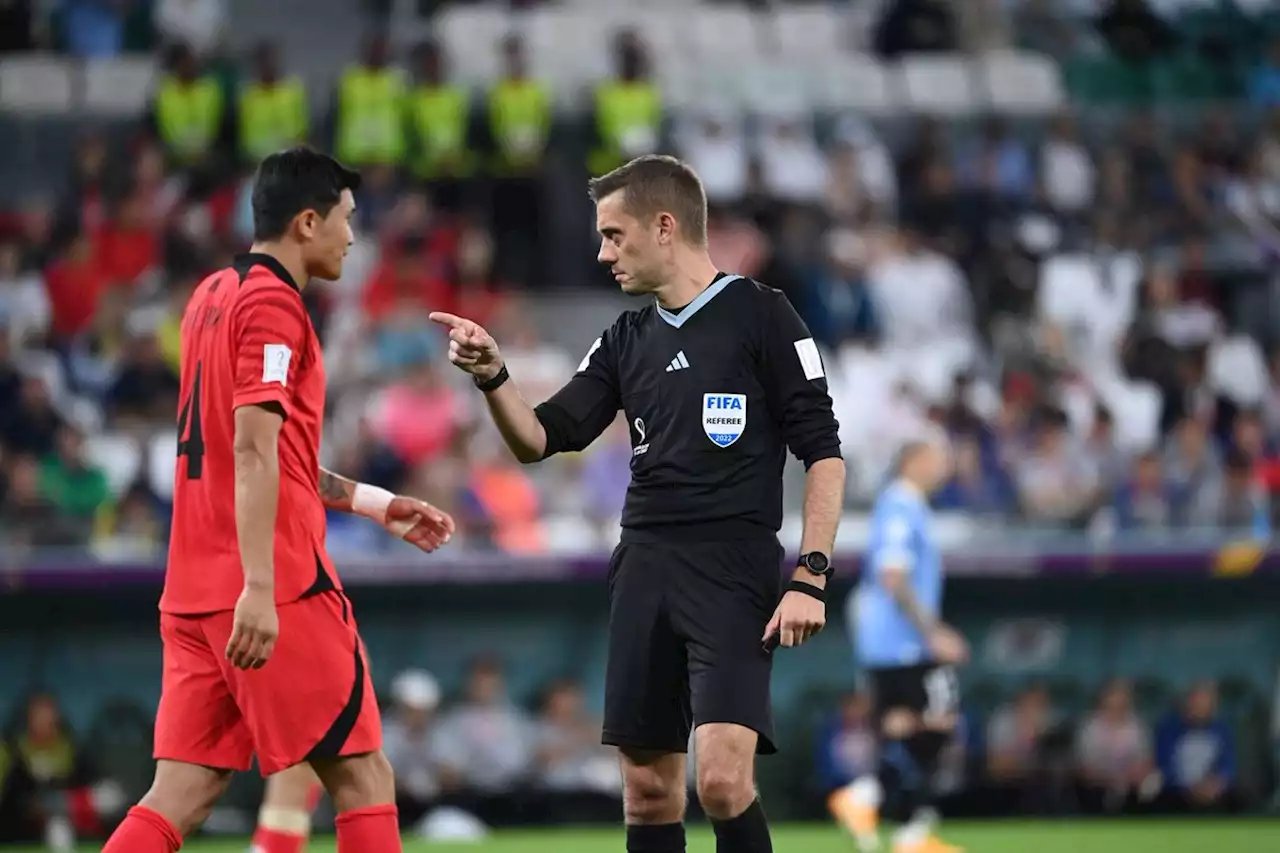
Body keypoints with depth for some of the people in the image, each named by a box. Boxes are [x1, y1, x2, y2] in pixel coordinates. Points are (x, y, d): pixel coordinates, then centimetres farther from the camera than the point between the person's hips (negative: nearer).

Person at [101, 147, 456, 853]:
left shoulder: (212, 297, 18)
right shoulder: (273, 302, -9)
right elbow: (254, 451, -19)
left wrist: (371, 502, 28)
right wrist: (258, 589, -25)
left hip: (195, 593, 8)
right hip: (278, 586, -8)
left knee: (184, 791, 3)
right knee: (362, 776, 0)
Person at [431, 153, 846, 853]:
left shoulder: (760, 316, -3)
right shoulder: (625, 342, 15)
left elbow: (823, 453, -5)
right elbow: (539, 440, 12)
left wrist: (811, 578, -12)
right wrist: (491, 375, -6)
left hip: (734, 572, -6)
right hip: (644, 571, 6)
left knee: (722, 781, -19)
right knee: (648, 788, 5)